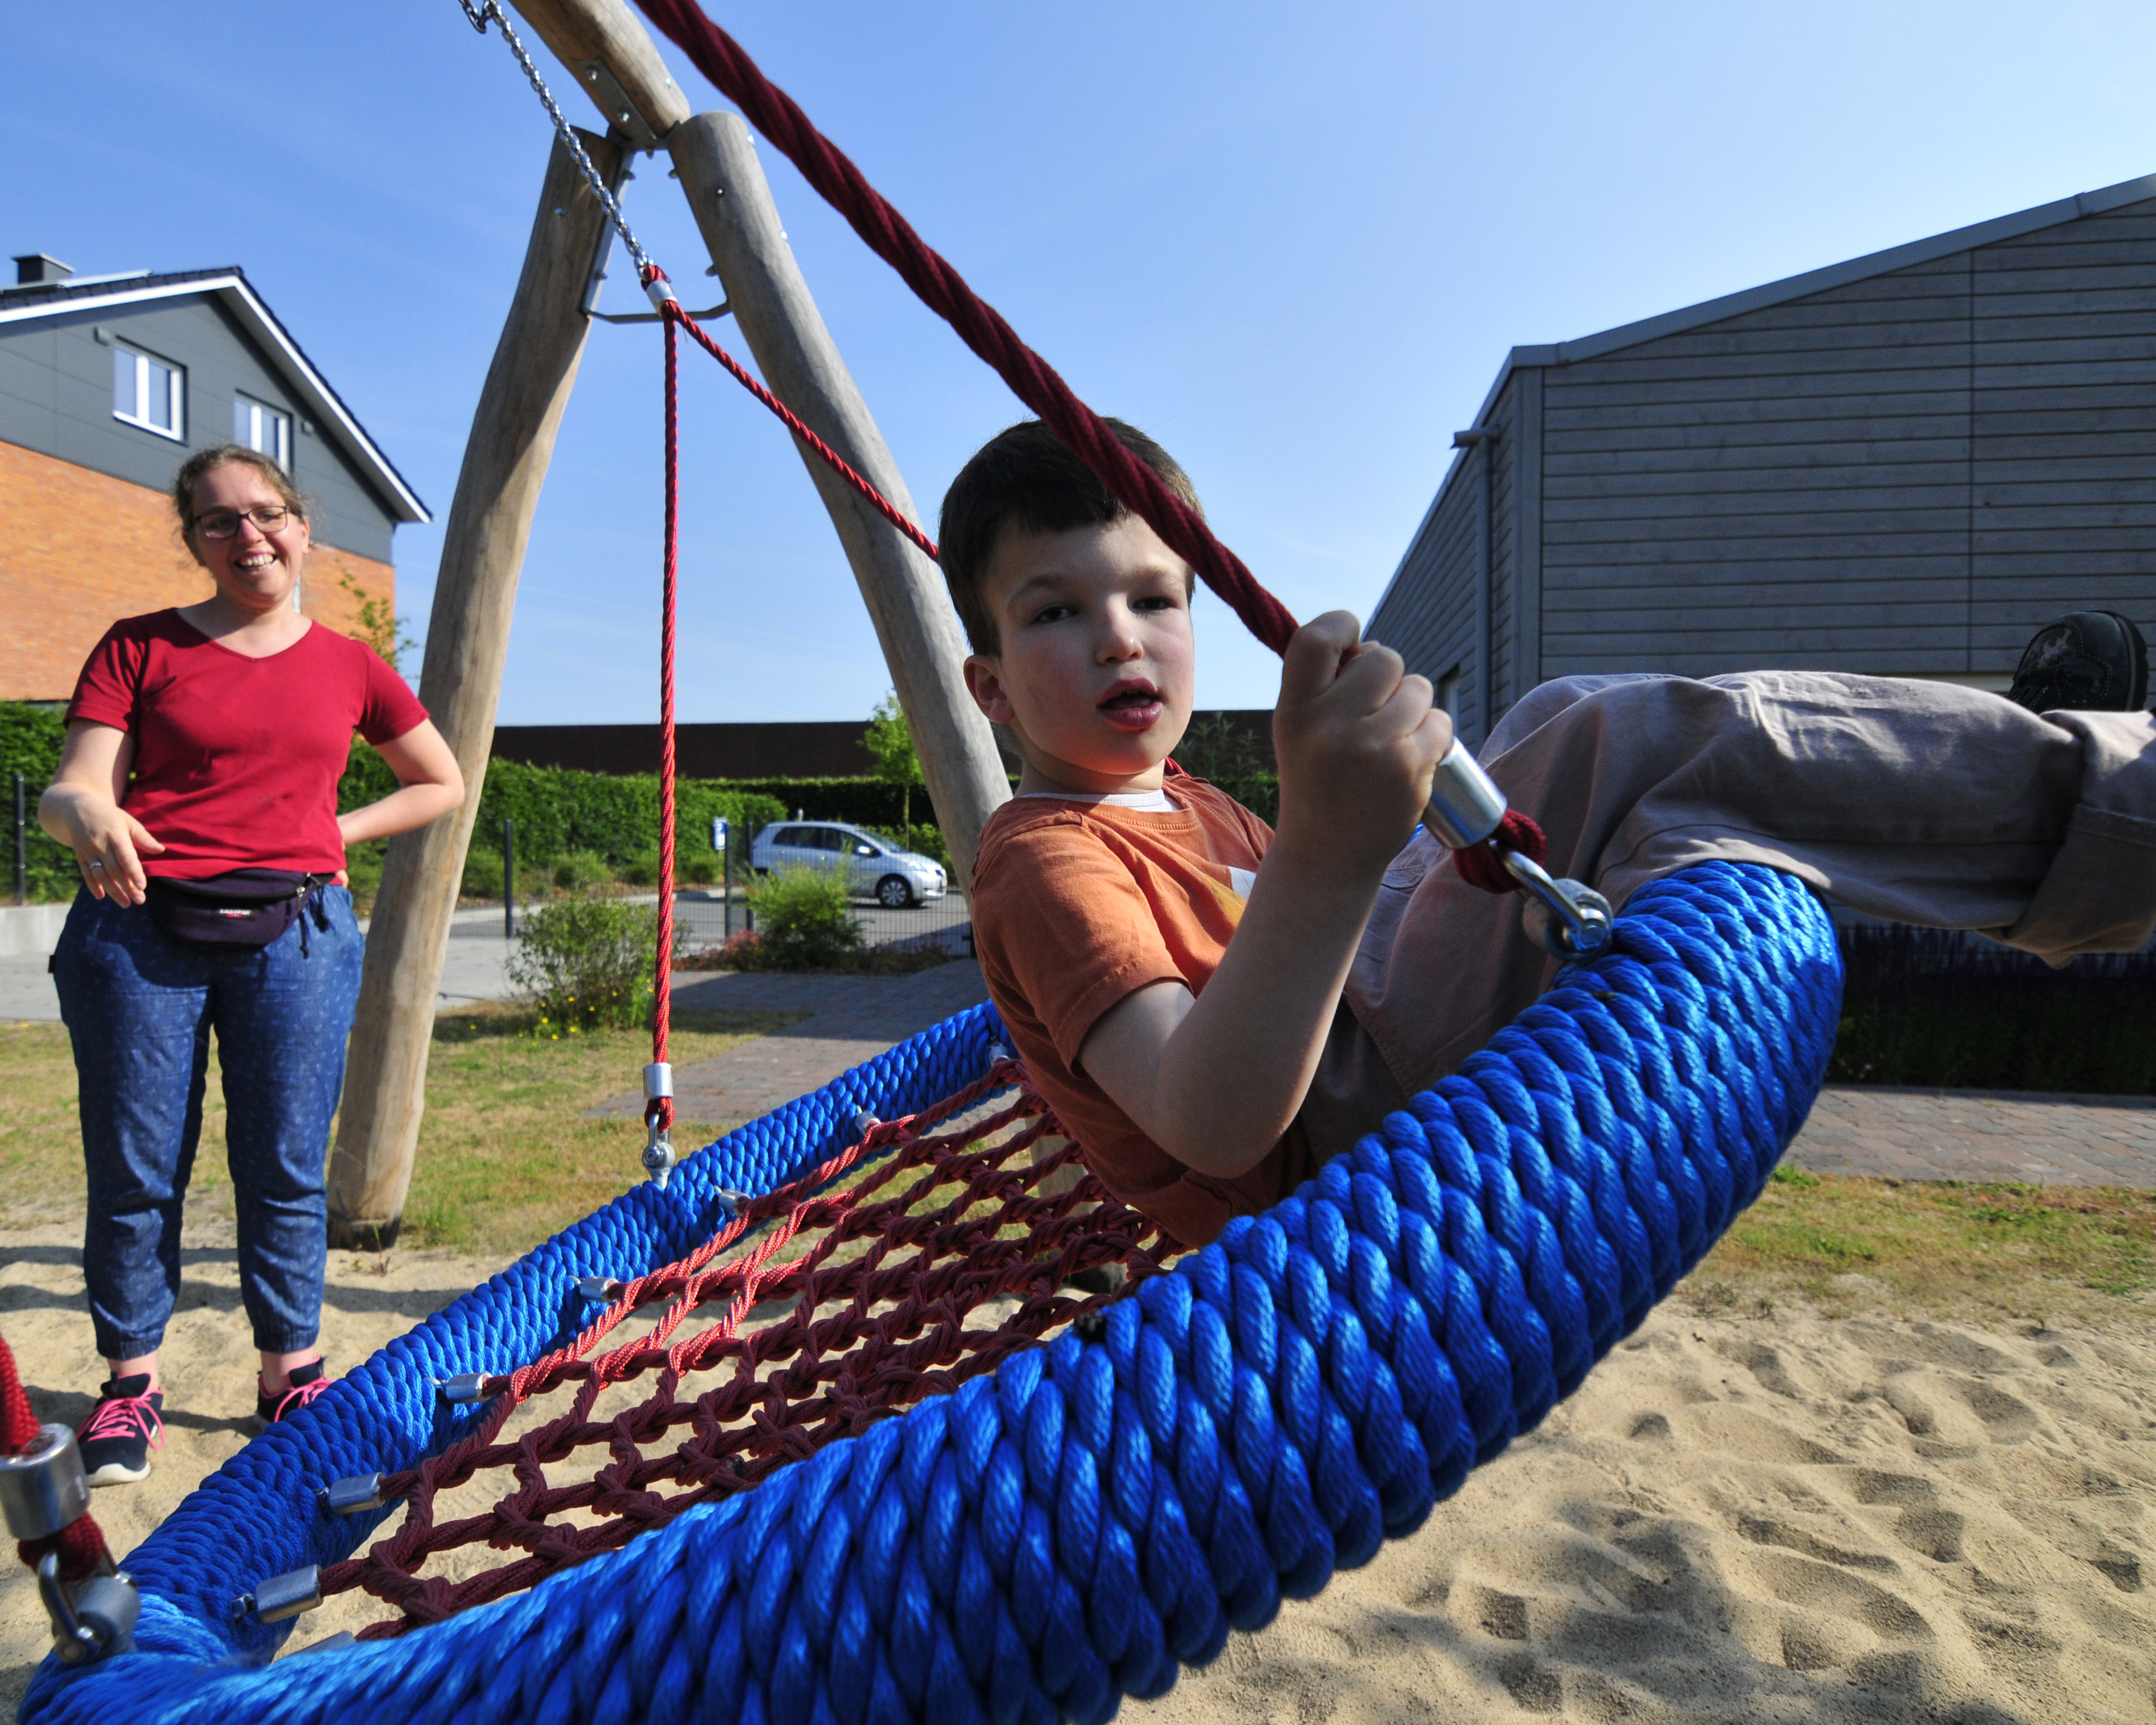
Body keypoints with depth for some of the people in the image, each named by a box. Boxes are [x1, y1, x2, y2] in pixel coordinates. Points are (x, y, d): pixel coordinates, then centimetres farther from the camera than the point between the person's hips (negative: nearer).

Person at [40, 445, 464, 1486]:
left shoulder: (348, 667, 11)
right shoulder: (141, 648, 7)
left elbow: (443, 786, 20)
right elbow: (70, 792, -2)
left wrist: (334, 834, 7)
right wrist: (88, 815, -26)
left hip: (293, 930, 1)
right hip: (141, 926, 0)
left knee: (285, 1168, 4)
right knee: (134, 1169, 4)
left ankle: (290, 1376, 18)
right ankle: (130, 1383, 21)